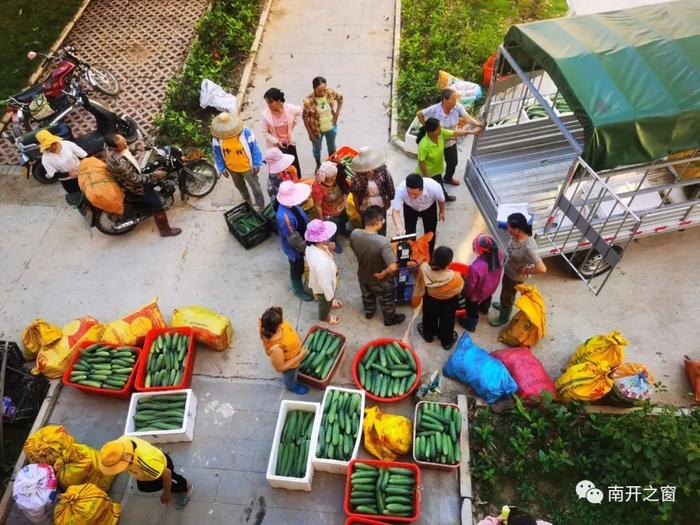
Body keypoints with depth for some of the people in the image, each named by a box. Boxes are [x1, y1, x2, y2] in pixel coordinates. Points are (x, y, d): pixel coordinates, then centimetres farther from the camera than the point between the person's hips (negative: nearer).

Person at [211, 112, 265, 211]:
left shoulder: (246, 133, -30)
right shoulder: (217, 137, -22)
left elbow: (255, 149, -17)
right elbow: (217, 154, -7)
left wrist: (256, 165, -11)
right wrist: (222, 168, -1)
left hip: (247, 167, -3)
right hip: (232, 168, 4)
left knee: (255, 186, 18)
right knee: (240, 186, 28)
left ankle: (261, 206, 40)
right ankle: (247, 201, 56)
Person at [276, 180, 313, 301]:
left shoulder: (291, 205, -15)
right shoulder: (284, 216, -42)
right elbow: (293, 239, -31)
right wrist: (305, 249, -18)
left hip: (302, 240, 7)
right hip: (294, 247, -7)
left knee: (302, 265, 33)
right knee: (297, 269, 19)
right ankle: (298, 290, 46)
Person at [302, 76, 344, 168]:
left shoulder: (331, 92, -22)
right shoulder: (309, 101, -31)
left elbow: (340, 98, -1)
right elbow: (305, 117, -17)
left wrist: (337, 114, -6)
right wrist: (310, 133, -13)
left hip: (331, 127, 3)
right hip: (316, 130, -3)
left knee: (332, 147, 28)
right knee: (317, 149, 24)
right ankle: (318, 165, 54)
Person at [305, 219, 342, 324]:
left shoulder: (311, 246, -23)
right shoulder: (321, 262, -48)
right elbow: (325, 283, -32)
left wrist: (328, 249, -18)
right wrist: (330, 296, -15)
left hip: (317, 281, 6)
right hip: (323, 288, -6)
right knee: (326, 303, 29)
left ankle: (330, 303, 71)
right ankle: (324, 317, 60)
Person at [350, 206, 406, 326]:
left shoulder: (354, 234, -24)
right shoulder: (383, 242, -40)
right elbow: (393, 267, -43)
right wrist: (384, 273, -22)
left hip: (363, 276, 5)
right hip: (380, 281, -5)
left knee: (367, 296, 35)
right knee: (386, 301, 27)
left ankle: (369, 312, 63)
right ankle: (390, 319, 53)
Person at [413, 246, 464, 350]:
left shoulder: (424, 269, -36)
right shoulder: (455, 278, -41)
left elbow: (420, 285, -15)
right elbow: (459, 290, -17)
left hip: (430, 299, 2)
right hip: (448, 303, -2)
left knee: (429, 318, 34)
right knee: (447, 321, 30)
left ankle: (428, 335, 63)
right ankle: (447, 341, 57)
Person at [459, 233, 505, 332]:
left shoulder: (476, 267, -46)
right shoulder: (499, 255, -28)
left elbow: (470, 285, -28)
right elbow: (498, 273, -5)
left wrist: (464, 294, -6)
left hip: (478, 293, -5)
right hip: (491, 287, 5)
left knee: (472, 308, 27)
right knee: (487, 297, 39)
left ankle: (471, 324, 53)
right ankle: (485, 308, 71)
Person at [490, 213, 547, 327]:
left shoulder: (529, 247, -42)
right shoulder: (516, 236, -18)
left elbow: (542, 269, -41)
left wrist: (525, 271, -27)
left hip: (516, 277, -7)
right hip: (508, 270, 7)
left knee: (507, 295, 19)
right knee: (506, 292, 33)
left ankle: (504, 317, 47)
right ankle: (505, 306, 63)